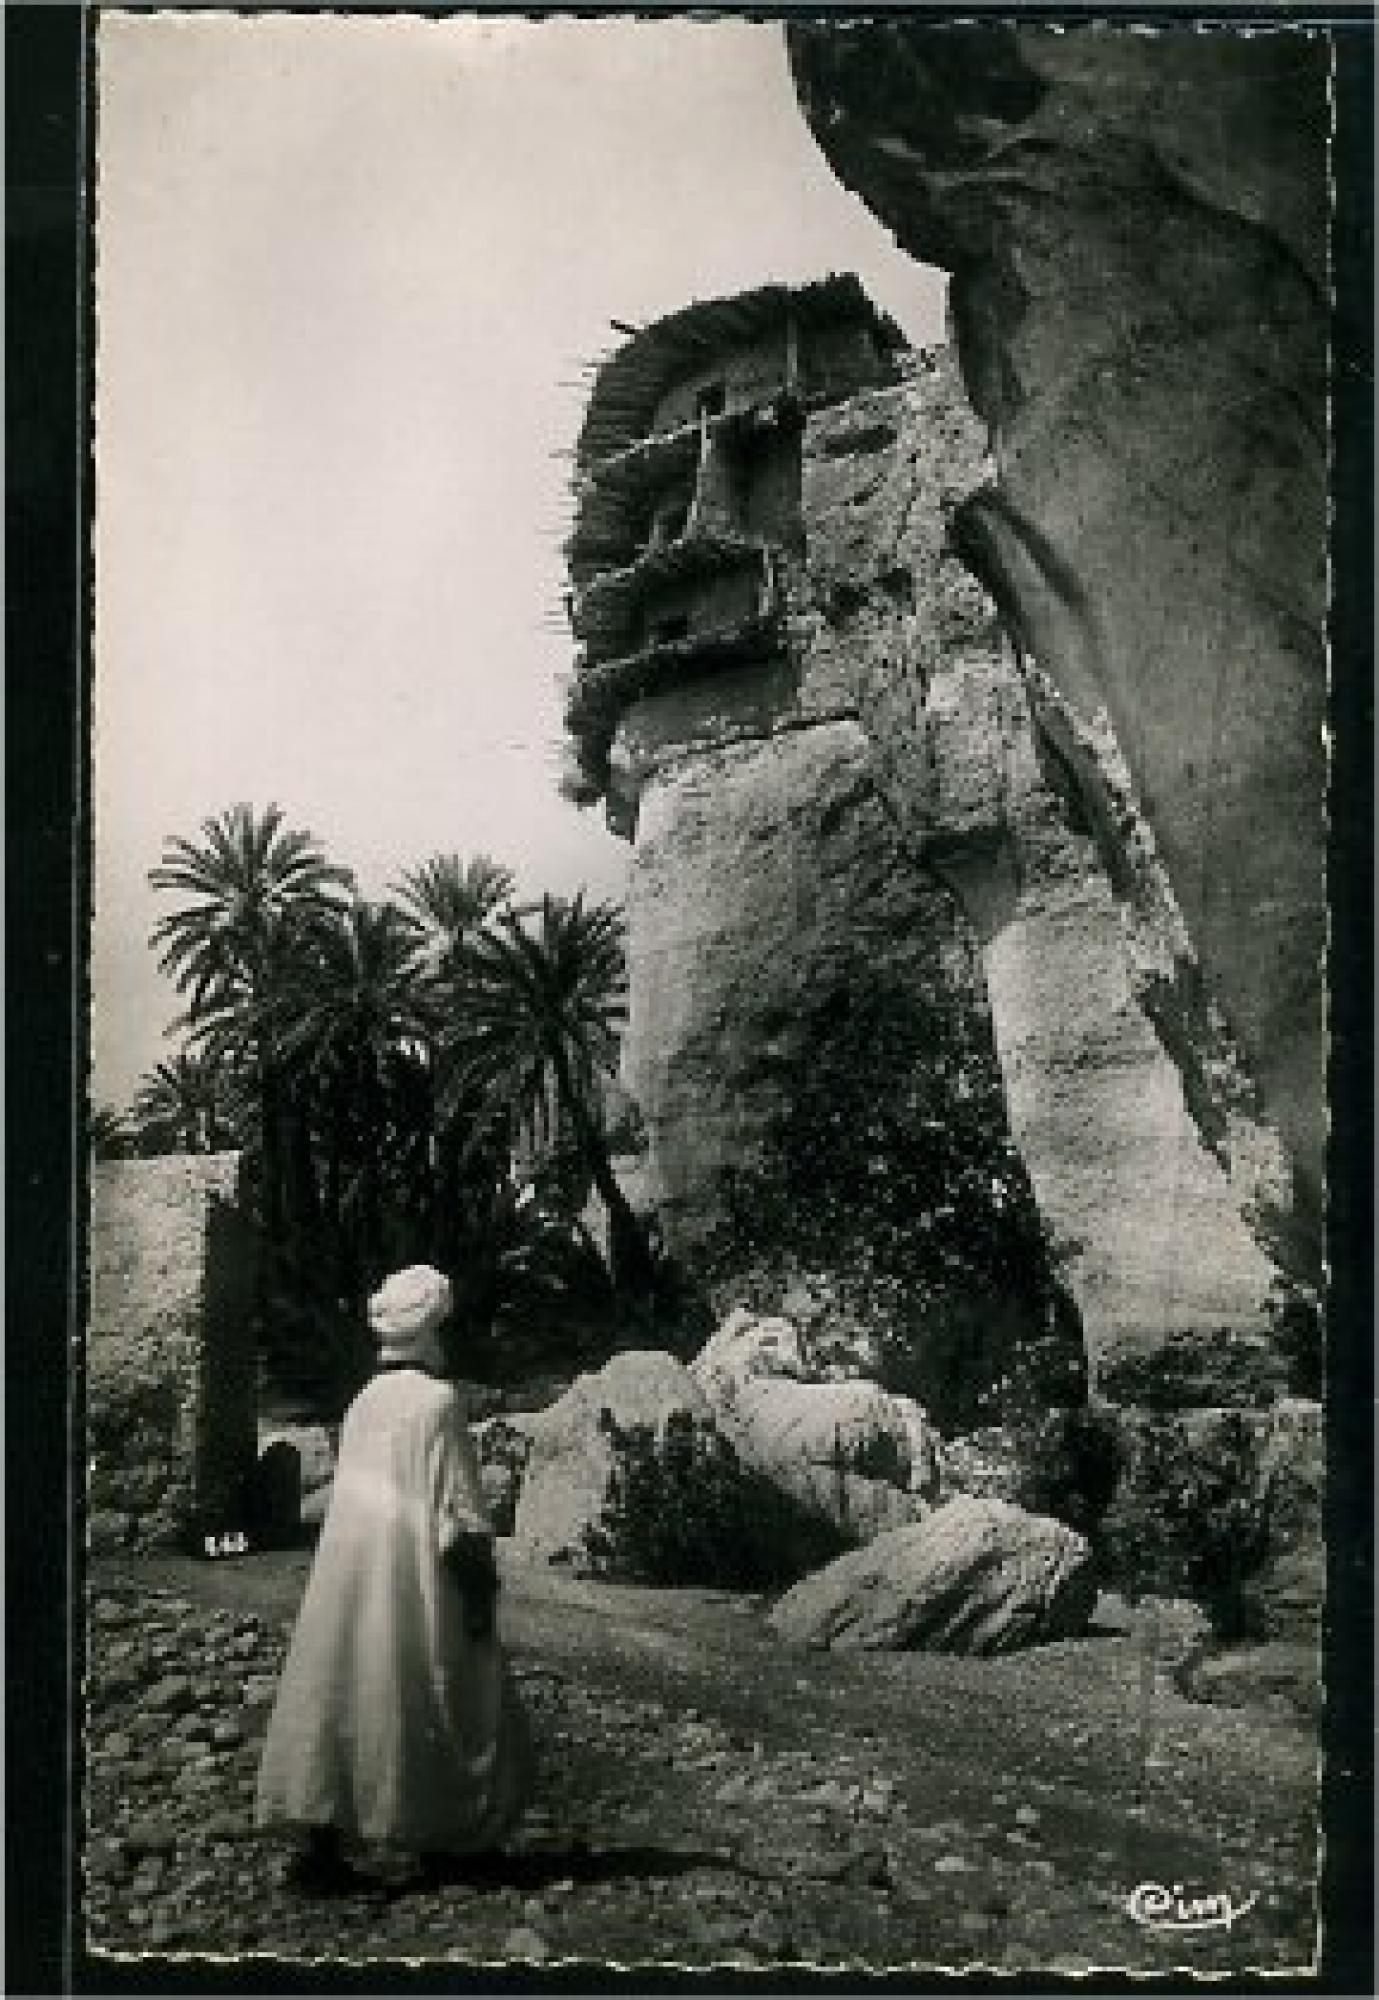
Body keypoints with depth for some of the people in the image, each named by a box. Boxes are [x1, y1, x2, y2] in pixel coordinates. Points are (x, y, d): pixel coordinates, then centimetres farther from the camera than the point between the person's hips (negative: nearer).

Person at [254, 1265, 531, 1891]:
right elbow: (457, 1505, -15)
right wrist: (480, 1591, -11)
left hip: (350, 1576, 7)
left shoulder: (363, 1403, 10)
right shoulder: (438, 1400, -12)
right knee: (458, 1708, 8)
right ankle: (443, 1838, 16)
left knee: (339, 1693, 6)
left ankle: (317, 1838, 2)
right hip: (417, 1580, -7)